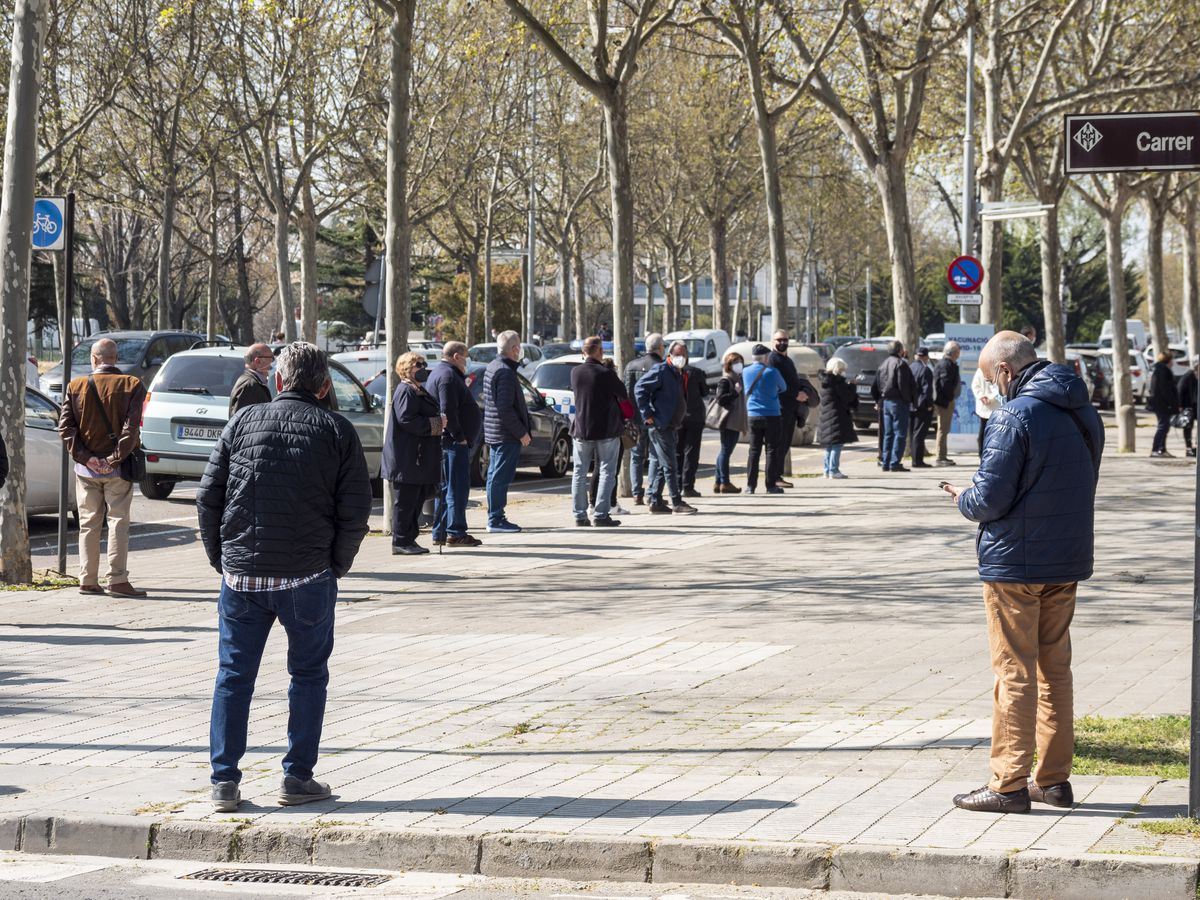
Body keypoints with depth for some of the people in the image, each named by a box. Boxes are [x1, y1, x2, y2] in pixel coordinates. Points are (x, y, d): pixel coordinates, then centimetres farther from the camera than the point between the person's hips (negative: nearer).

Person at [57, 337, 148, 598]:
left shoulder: (76, 386, 2)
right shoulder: (131, 385, -5)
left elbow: (65, 427, -5)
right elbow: (131, 427, -15)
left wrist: (85, 457, -9)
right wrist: (116, 458, -14)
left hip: (86, 468, 2)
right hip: (117, 468, -2)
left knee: (89, 523, 10)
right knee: (118, 521, 0)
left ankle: (88, 580, 10)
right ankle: (117, 579, -7)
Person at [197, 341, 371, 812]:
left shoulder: (244, 421, 4)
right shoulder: (336, 431, 0)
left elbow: (208, 498, 3)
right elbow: (356, 510, -4)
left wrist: (220, 558, 13)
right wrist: (336, 566, 8)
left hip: (241, 575, 2)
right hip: (307, 577, -1)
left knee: (233, 676, 9)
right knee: (308, 676, 12)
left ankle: (224, 782, 8)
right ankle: (297, 778, 12)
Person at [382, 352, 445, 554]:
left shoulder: (418, 391, 20)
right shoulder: (406, 391, -14)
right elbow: (406, 420, -24)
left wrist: (439, 421, 10)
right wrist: (435, 423, -17)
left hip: (419, 459, 11)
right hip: (407, 459, -11)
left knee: (417, 499, 13)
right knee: (405, 501, -7)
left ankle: (409, 539, 18)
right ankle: (401, 541, -4)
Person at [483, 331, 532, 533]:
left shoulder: (492, 368, 14)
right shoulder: (506, 372, -18)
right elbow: (505, 409, -23)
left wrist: (524, 429, 22)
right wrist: (522, 432, -17)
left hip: (494, 433, 10)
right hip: (507, 434, -10)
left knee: (495, 476, 14)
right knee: (501, 477, -7)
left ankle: (495, 518, 21)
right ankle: (496, 519, -5)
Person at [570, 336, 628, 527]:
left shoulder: (575, 372, -1)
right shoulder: (606, 373, -15)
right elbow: (623, 395, -4)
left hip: (581, 430, 4)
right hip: (607, 430, -4)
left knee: (579, 472, 12)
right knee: (607, 472, 3)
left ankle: (580, 515, 11)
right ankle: (601, 515, -3)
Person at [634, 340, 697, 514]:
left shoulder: (677, 374, 17)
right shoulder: (661, 370, -12)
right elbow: (640, 388, -18)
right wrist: (647, 414, -18)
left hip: (668, 426, 9)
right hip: (660, 425, -9)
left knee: (658, 464, 10)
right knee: (669, 465, -8)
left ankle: (655, 501, 13)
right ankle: (676, 503, -7)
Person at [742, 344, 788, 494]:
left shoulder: (745, 372, 2)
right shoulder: (771, 372, -10)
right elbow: (783, 388, 6)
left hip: (752, 416, 4)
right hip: (771, 415, -4)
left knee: (754, 450, 7)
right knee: (771, 450, 2)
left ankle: (750, 485, 4)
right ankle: (771, 485, 1)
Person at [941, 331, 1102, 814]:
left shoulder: (1015, 416, -18)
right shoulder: (1082, 413, 9)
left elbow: (990, 499, -20)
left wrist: (964, 499, 3)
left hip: (1015, 562, -8)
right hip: (1067, 561, 8)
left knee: (1014, 673, -2)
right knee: (1055, 669, 15)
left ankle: (1009, 783, 1)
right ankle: (1054, 778, 19)